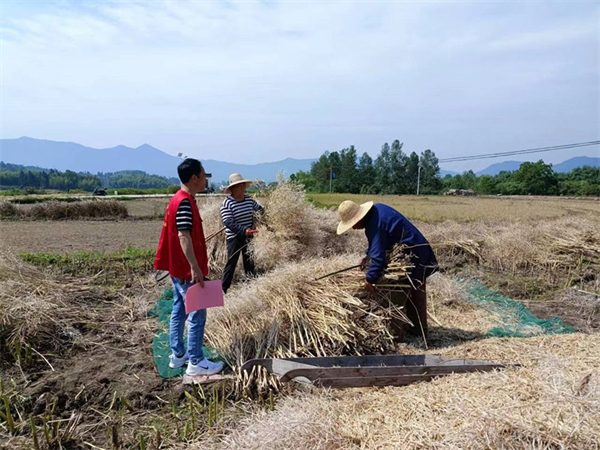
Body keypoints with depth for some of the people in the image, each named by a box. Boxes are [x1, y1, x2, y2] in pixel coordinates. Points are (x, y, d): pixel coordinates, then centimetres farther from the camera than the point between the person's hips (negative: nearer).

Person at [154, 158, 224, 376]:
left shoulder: (179, 199, 12)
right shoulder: (185, 202, -20)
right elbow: (183, 236, -26)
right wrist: (195, 267, -27)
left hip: (178, 268, 10)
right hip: (186, 269, -10)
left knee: (179, 310, 16)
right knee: (197, 314, -2)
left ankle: (178, 354, 27)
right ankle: (196, 362, 6)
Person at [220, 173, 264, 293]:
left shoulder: (249, 199, 1)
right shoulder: (227, 203, -16)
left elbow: (260, 210, 17)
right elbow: (228, 223, -24)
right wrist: (244, 230, -35)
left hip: (249, 236, 6)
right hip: (234, 237, -5)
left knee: (250, 262, 14)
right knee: (231, 263, -2)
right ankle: (223, 289, 7)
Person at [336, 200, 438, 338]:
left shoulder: (374, 226, -27)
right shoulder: (376, 208, 4)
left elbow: (378, 256, -30)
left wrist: (370, 280, -26)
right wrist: (368, 256, 10)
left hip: (411, 256, -11)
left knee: (398, 295, -6)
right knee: (416, 293, 20)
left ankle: (393, 331, -2)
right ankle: (419, 329, 32)